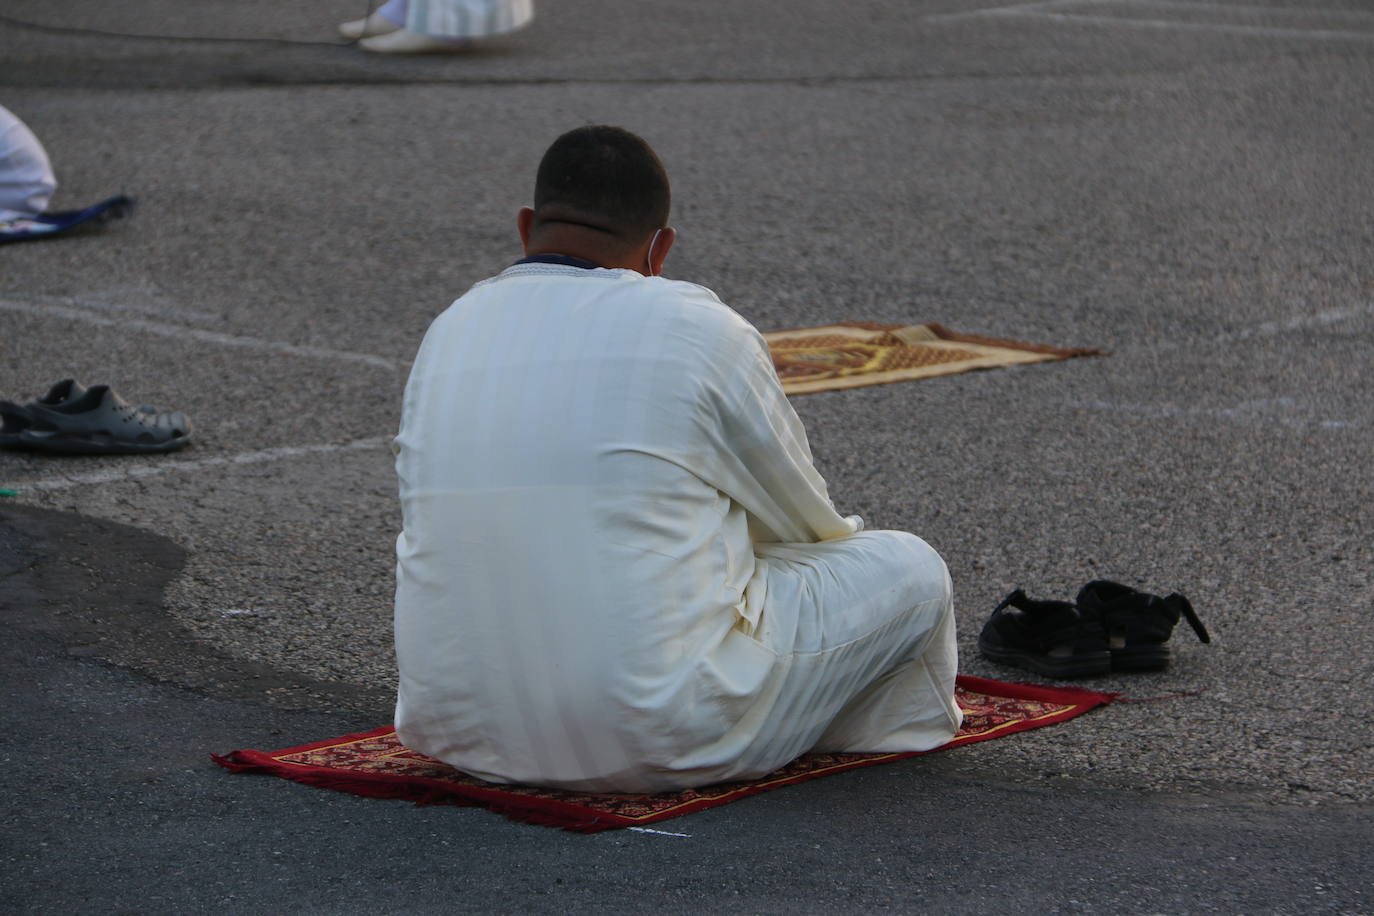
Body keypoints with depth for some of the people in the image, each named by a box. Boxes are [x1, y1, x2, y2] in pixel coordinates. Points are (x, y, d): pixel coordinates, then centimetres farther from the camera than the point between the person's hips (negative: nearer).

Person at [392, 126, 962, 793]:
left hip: (459, 730, 6)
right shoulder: (698, 330, -6)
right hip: (654, 742, -6)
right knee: (910, 570, 12)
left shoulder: (449, 331, 9)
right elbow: (799, 515, 10)